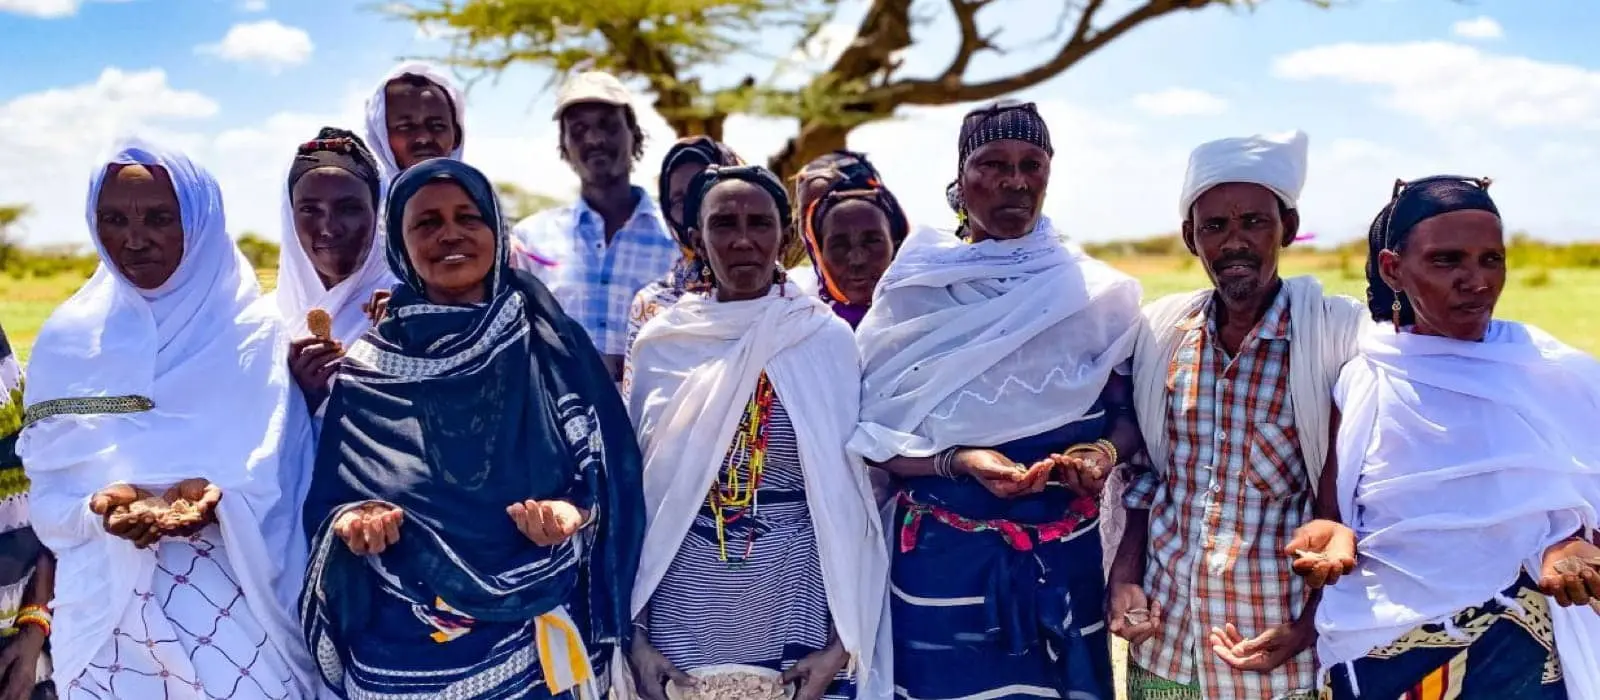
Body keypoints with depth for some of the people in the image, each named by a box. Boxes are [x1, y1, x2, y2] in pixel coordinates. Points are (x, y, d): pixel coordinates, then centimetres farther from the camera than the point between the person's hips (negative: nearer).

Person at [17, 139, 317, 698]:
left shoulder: (258, 335, -5)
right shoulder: (68, 339, 2)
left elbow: (289, 488, -5)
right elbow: (46, 497, 2)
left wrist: (220, 503, -23)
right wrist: (99, 509, -18)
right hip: (106, 615, 2)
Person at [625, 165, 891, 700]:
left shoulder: (826, 339, -5)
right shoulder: (661, 343, 0)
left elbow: (851, 497, -3)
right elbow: (634, 491, 4)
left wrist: (843, 641, -7)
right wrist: (634, 633, 0)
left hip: (798, 611, -1)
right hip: (683, 615, 1)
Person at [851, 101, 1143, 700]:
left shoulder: (1094, 293, 1)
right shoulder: (912, 291, -4)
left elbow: (1129, 413, 7)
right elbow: (867, 435, -4)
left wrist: (1104, 452, -15)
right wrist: (957, 461, -20)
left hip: (1064, 556, 2)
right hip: (944, 558, -1)